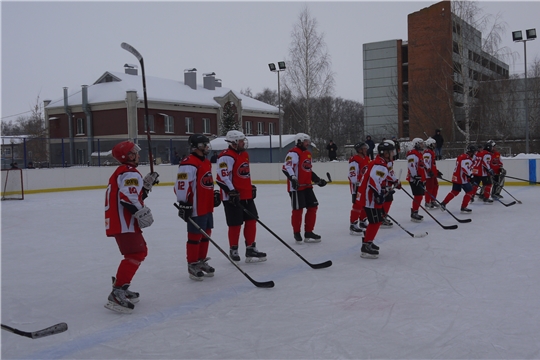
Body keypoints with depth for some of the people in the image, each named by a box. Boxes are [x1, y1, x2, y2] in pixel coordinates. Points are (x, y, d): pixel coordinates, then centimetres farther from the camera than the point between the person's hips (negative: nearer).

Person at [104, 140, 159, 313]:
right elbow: (128, 198, -26)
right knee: (135, 254, -15)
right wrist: (142, 213, -20)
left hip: (118, 221, 11)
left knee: (140, 251, 20)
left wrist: (147, 184, 15)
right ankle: (117, 294, -21)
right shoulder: (130, 173, -12)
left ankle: (121, 287, 24)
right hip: (123, 223, -11)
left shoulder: (121, 172, 22)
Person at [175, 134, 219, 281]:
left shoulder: (206, 162, 15)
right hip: (195, 208, -9)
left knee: (206, 235, 16)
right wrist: (183, 204, -22)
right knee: (195, 237, -1)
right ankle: (192, 265, 9)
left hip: (207, 207, 10)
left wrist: (214, 195, 23)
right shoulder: (188, 164, -16)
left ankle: (202, 261, 28)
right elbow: (181, 186, -21)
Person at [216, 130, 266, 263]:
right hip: (233, 197, -9)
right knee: (235, 225, 0)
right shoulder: (227, 157, -16)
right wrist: (231, 192, -25)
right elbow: (222, 177, -22)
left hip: (247, 195, 9)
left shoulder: (244, 154, 14)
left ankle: (251, 249, 19)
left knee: (251, 220, 10)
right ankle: (234, 251, 15)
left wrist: (251, 187, 22)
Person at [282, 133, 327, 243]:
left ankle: (308, 232, 19)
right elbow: (286, 167, -25)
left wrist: (318, 180, 20)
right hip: (296, 187, -9)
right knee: (298, 209, -2)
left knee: (313, 207, 9)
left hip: (307, 186, 9)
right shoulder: (293, 153, -13)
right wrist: (293, 178, -39)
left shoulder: (308, 153, 18)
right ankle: (297, 233, 14)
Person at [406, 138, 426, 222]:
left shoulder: (420, 154, 21)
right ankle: (414, 214, -9)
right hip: (414, 179, -11)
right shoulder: (412, 154, -14)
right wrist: (415, 177, -29)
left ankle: (415, 212, 20)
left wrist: (423, 179, 26)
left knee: (420, 195, 12)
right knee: (418, 196, -13)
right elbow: (411, 167, -25)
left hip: (420, 179, 11)